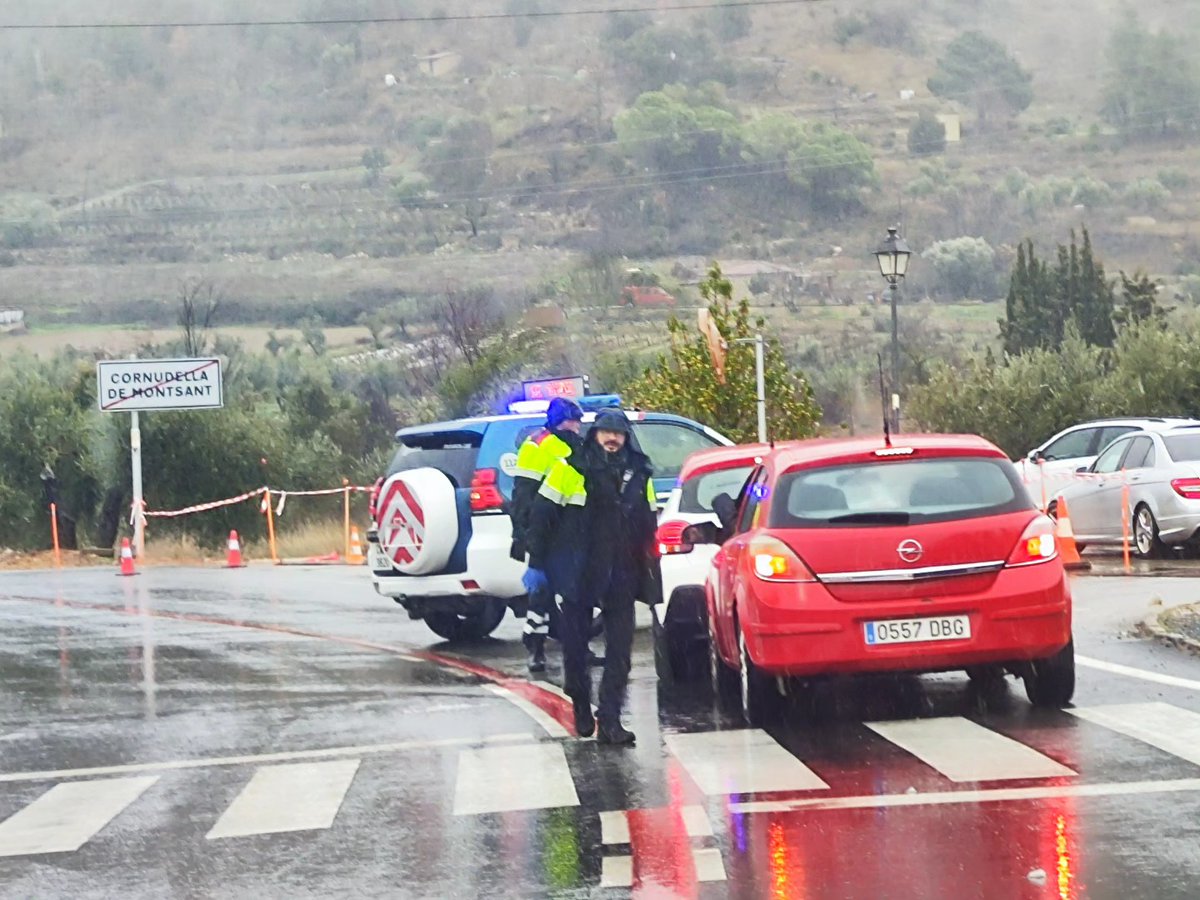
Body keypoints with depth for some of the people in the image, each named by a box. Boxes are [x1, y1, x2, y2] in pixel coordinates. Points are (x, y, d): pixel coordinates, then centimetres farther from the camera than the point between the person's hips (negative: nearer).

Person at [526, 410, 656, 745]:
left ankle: (609, 721, -3)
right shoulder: (571, 468, -5)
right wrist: (537, 564, -5)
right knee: (575, 648, 8)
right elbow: (542, 515, -3)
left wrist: (649, 573, 16)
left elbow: (648, 526, 18)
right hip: (577, 576, -3)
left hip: (621, 579, 3)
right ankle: (582, 710, 26)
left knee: (620, 652, -4)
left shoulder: (639, 474, 8)